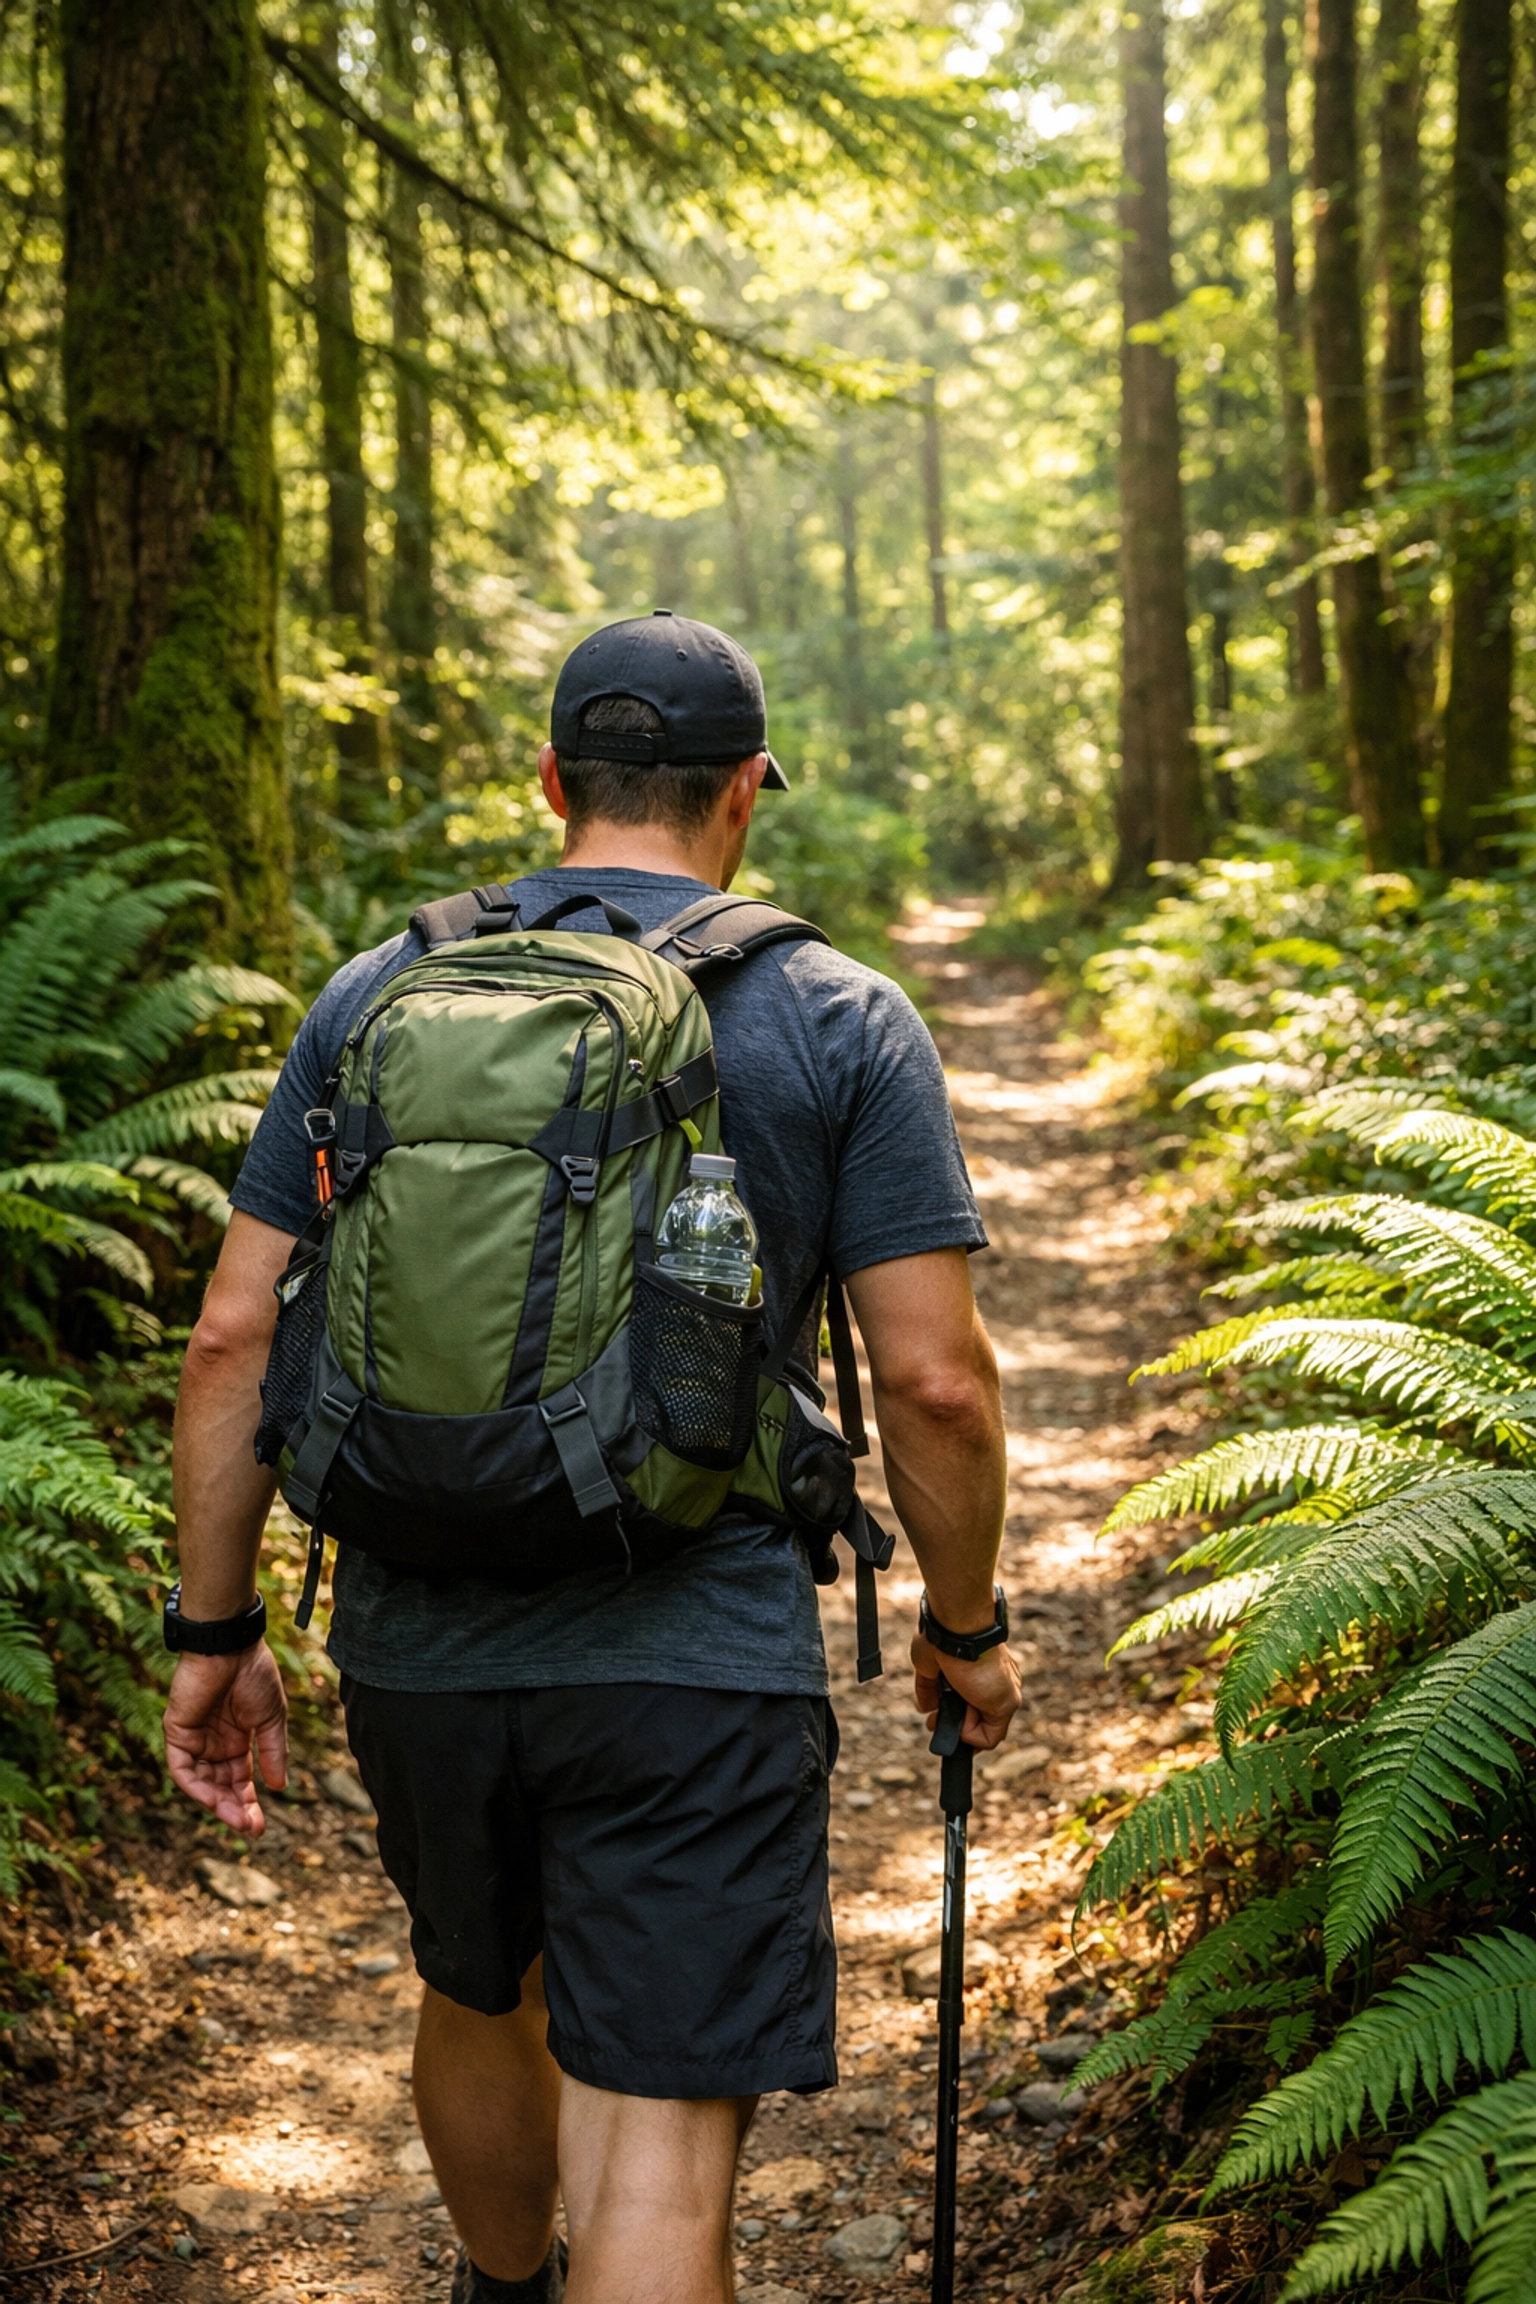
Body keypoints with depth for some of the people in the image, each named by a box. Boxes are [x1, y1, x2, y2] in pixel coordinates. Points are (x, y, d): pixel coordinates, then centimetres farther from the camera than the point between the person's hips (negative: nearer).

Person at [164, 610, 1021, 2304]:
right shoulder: (841, 1024, -4)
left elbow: (234, 1337, 1)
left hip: (418, 1643, 4)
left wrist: (216, 1630, 9)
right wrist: (967, 1626, 8)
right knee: (663, 2145, 0)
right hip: (695, 1659, -4)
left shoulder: (377, 997, 4)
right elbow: (934, 1380, -7)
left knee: (478, 1996, 29)